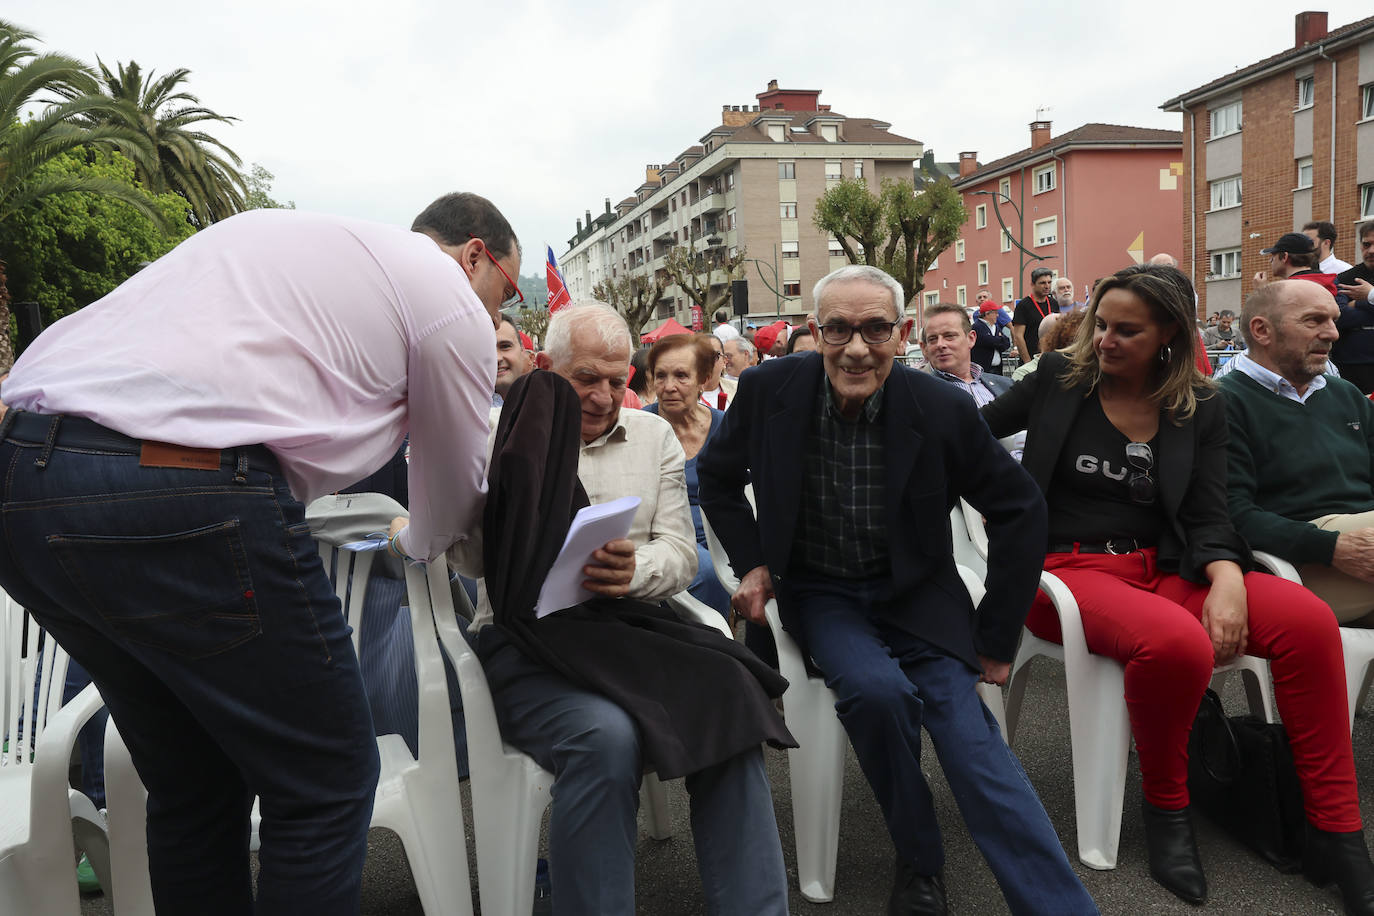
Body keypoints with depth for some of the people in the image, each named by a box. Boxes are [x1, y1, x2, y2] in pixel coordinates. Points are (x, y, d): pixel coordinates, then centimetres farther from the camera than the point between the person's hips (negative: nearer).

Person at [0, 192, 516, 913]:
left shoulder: (273, 230, 28)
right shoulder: (452, 300, 7)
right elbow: (454, 496, 17)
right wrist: (416, 544, 39)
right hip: (186, 500, -9)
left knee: (192, 783, 22)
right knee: (327, 785, 7)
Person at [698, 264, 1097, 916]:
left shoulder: (942, 410, -13)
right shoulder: (769, 390, -10)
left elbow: (1019, 510, 0)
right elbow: (718, 477, 9)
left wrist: (997, 635, -2)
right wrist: (752, 562, -3)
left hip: (914, 593, 0)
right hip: (819, 593, 0)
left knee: (969, 736, -21)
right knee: (876, 689, -29)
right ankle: (919, 864, -4)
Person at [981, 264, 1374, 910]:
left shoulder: (1201, 410, 9)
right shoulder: (1060, 379, 5)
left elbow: (1209, 518, 3)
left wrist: (1227, 577, -16)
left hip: (1161, 568, 4)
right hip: (1066, 568, -3)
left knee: (1308, 618, -23)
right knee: (1177, 643, -36)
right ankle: (1166, 809, -8)